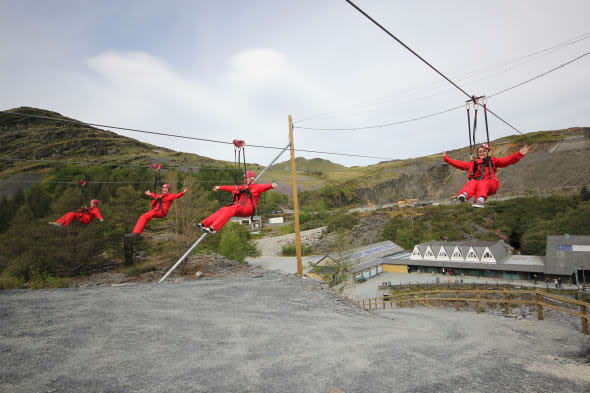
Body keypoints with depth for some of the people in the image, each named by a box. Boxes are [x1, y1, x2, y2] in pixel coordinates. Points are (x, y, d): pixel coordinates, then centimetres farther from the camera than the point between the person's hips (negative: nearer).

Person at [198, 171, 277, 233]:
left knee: (229, 210, -30)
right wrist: (220, 187, 46)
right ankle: (204, 224, -25)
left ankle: (213, 228, -44)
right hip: (239, 207, 7)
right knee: (223, 209, -16)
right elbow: (231, 188, 40)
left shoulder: (257, 187, 7)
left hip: (248, 208, -7)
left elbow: (264, 187, -13)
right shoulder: (243, 187, 31)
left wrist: (271, 185, -36)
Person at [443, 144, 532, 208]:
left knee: (483, 184, -37)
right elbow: (459, 163, 33)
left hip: (489, 182, -1)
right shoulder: (473, 164, 35)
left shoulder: (493, 161, 30)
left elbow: (506, 160, 15)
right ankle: (464, 195, -68)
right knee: (471, 183, -35)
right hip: (475, 181, 1)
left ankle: (480, 200, -66)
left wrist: (519, 154, 1)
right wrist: (446, 158, 30)